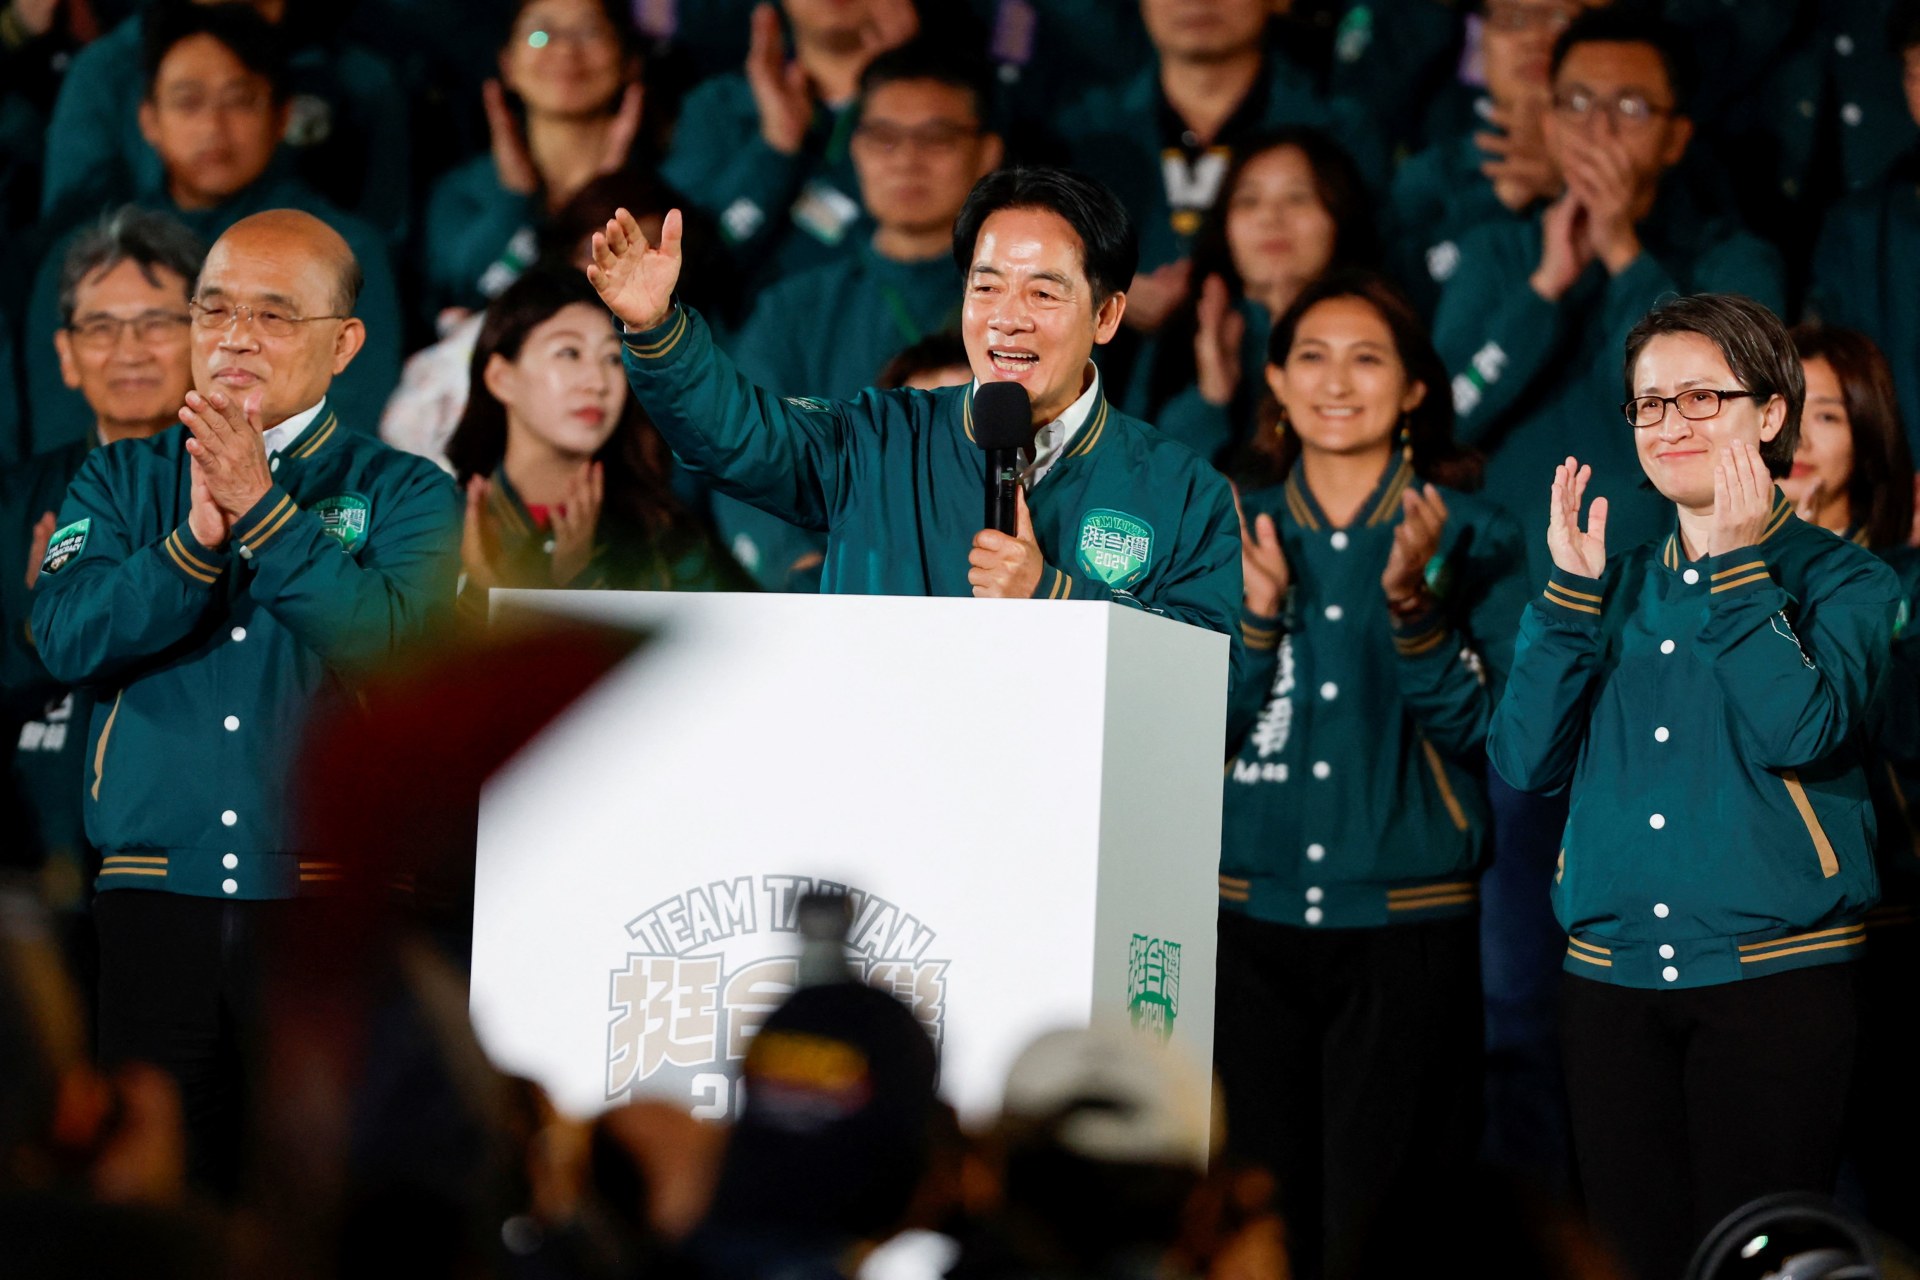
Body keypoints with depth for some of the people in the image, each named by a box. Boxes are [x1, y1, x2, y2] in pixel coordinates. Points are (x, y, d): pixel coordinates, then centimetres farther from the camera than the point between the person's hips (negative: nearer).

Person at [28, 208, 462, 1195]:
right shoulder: (123, 480, 13)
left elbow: (389, 637, -12)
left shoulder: (402, 493, 6)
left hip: (335, 908, -2)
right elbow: (67, 634, -3)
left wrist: (260, 509, -16)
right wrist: (196, 538, -15)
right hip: (155, 903, 2)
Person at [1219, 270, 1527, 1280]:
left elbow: (1475, 726, -7)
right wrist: (1256, 609, -12)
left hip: (1406, 924, -2)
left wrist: (1412, 602, -20)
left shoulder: (1471, 540, 2)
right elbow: (1198, 733, 3)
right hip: (1253, 917, 2)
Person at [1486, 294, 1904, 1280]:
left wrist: (1739, 568, -14)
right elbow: (1525, 760, 3)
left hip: (1773, 976, -4)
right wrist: (1571, 592, -3)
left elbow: (1801, 734, -17)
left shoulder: (1840, 580, 1)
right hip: (1612, 973, 4)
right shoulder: (1617, 587, 13)